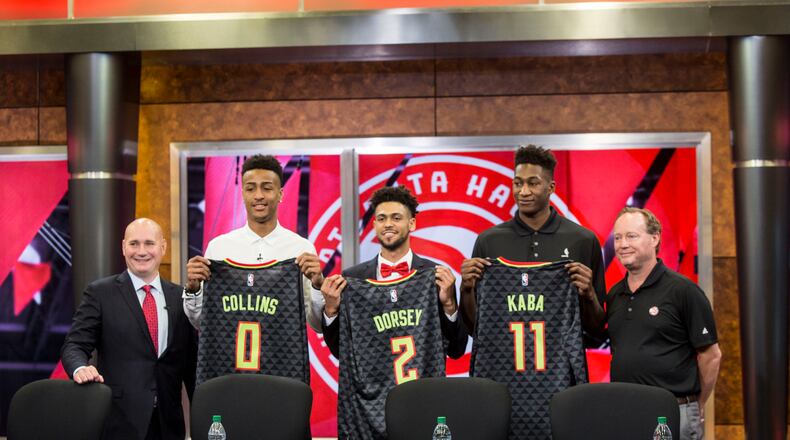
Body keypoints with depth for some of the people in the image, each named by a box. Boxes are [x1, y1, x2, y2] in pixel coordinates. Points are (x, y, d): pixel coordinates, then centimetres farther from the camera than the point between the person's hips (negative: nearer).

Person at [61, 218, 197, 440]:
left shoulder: (180, 297, 10)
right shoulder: (100, 293, 1)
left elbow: (190, 361, 12)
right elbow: (75, 345, -3)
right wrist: (80, 369, -25)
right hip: (120, 420, -3)